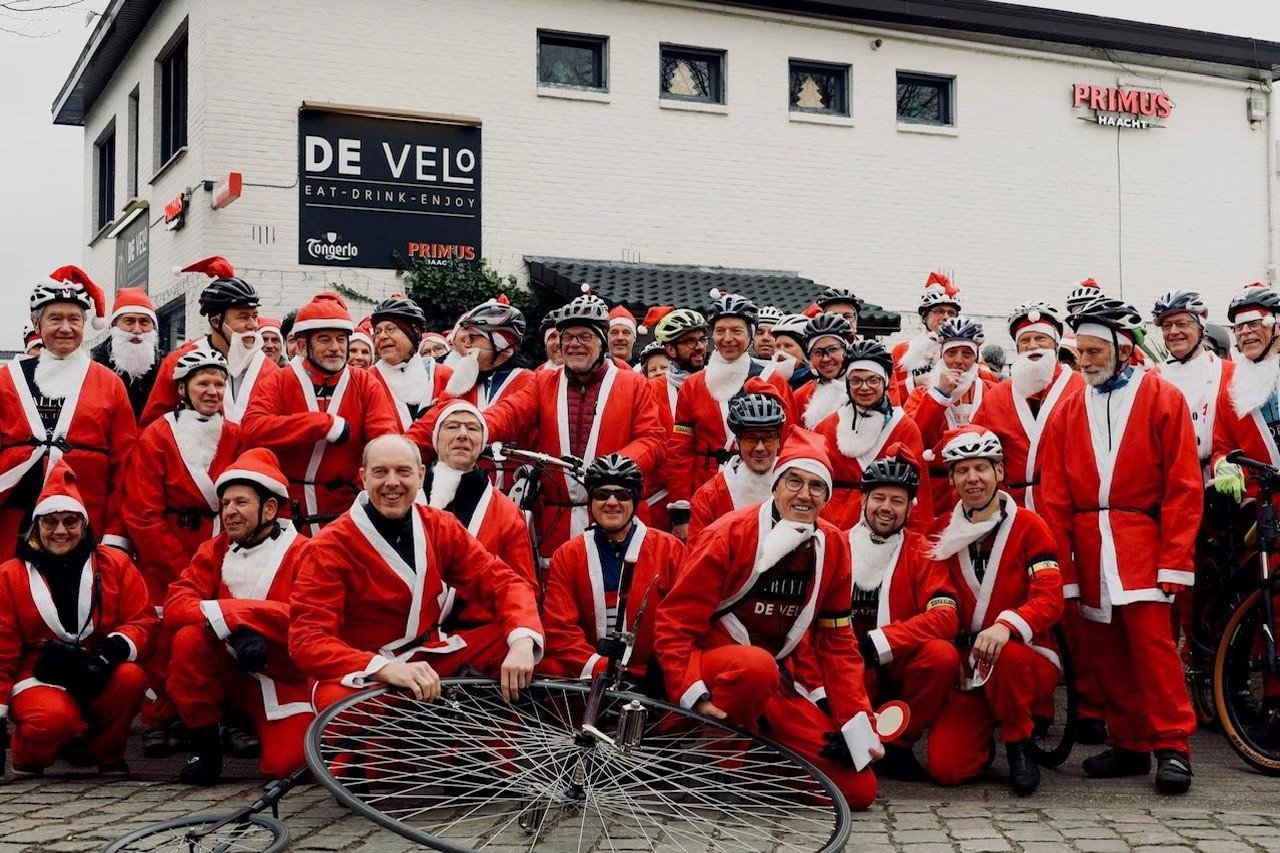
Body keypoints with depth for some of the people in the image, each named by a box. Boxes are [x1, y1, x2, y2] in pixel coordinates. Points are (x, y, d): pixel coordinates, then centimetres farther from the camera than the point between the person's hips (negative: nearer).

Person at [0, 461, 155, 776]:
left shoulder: (115, 564, 2)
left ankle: (107, 756, -5)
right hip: (40, 678, -2)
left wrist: (114, 648, -25)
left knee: (131, 677, -32)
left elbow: (142, 621, -1)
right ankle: (28, 759, 1)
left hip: (100, 679, 2)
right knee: (54, 717, -36)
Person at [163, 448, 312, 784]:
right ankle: (204, 745, -7)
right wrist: (232, 627, -31)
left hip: (285, 682, -3)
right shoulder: (214, 550, -1)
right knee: (189, 637, -25)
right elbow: (174, 607, -13)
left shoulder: (301, 554, -13)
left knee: (283, 764, -22)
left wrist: (226, 612, -30)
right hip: (234, 674, 3)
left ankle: (253, 727, 16)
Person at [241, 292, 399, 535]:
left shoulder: (366, 385, 2)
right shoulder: (279, 383, -1)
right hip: (288, 518, 0)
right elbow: (251, 429, -18)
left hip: (348, 517, 1)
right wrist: (327, 424, -21)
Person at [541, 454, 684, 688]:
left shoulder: (670, 550, 5)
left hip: (652, 680, -1)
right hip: (584, 676, 1)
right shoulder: (567, 556, 7)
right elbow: (559, 629, -2)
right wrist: (599, 668, -16)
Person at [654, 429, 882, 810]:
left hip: (776, 686, 5)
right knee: (755, 664, -41)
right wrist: (692, 696, -27)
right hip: (714, 665, -5)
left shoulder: (833, 547, 1)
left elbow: (837, 643, 6)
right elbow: (675, 623, -14)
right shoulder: (730, 535, -14)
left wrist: (860, 727, -2)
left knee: (859, 789, -7)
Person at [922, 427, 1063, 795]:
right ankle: (984, 736, 18)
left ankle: (1019, 744, -12)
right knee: (944, 766, -17)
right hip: (967, 671, 3)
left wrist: (1006, 626, -32)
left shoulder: (1028, 526, -4)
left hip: (1028, 659, -3)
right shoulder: (941, 531, 7)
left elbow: (1050, 600, -13)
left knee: (1005, 656, -39)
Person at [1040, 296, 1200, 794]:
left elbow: (1184, 486, -4)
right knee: (1104, 648, 6)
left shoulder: (1162, 400, 0)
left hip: (1142, 543, -4)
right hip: (1088, 550, 4)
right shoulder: (1069, 411, 10)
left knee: (1152, 640, -11)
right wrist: (1062, 565, 2)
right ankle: (1129, 744, 17)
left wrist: (1174, 560, -11)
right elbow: (1056, 497, 8)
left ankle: (1172, 747, -3)